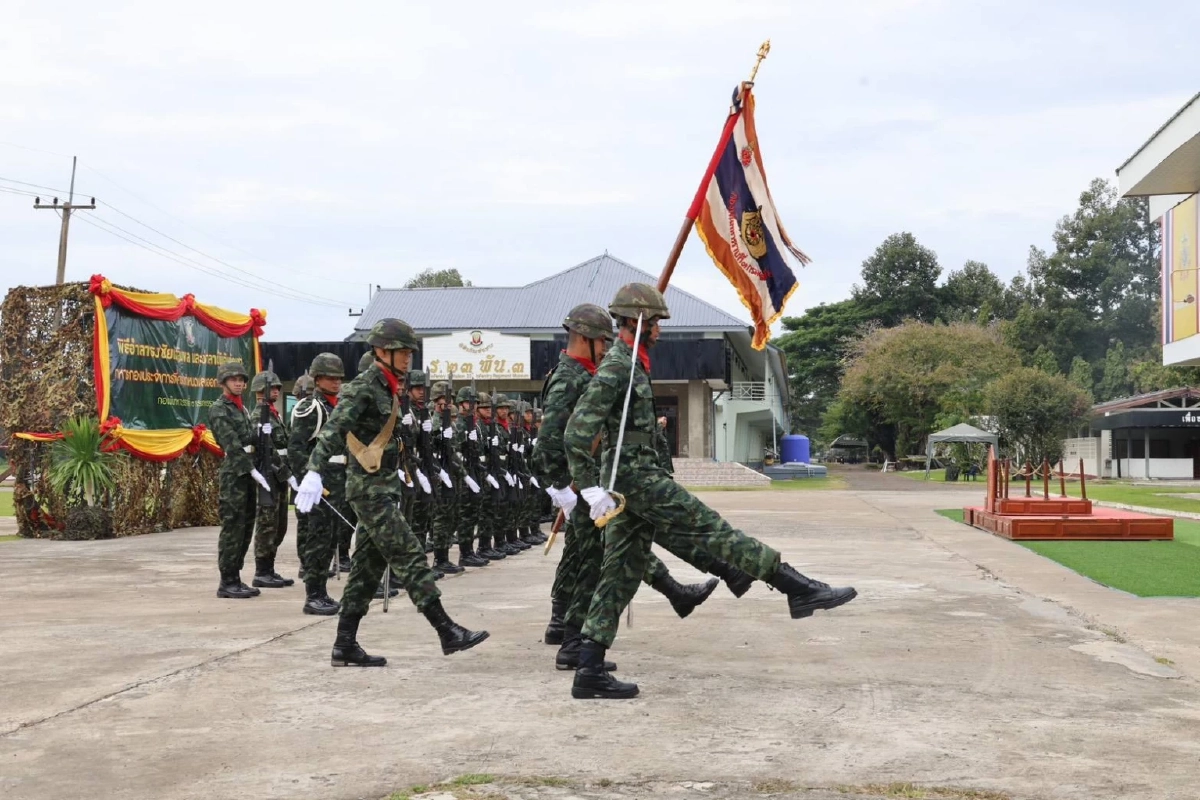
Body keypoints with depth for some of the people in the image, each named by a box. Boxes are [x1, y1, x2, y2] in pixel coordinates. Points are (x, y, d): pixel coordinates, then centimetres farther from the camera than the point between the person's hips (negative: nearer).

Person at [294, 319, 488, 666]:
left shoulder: (387, 389, 14)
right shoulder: (363, 388, -13)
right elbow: (333, 429, -24)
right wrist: (314, 470, -34)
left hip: (383, 487, 9)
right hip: (370, 489, -9)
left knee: (368, 566, 9)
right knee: (410, 558, -9)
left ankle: (345, 646, 13)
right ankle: (448, 632, -7)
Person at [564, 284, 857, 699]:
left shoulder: (630, 364, 19)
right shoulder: (616, 367, -13)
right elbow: (577, 433, -20)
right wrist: (591, 489, -23)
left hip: (630, 477, 10)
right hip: (637, 474, -10)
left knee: (621, 575, 8)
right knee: (712, 529, -9)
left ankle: (590, 672, 8)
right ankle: (799, 588, -7)